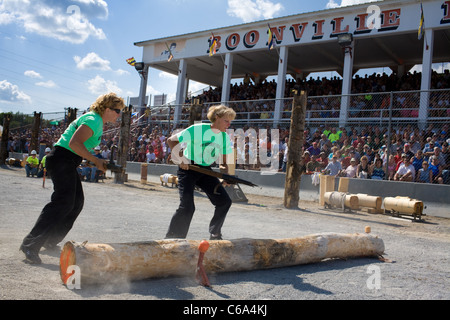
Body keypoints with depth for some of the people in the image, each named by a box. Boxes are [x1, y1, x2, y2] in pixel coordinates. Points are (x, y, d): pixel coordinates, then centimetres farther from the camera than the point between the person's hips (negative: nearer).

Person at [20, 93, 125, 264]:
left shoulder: (98, 122, 18)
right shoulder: (93, 121, -14)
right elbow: (74, 143, -26)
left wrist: (98, 161, 11)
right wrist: (96, 161, -19)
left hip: (68, 163, 11)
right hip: (62, 159, -11)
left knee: (77, 202, 11)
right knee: (64, 201, -20)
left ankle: (50, 241, 19)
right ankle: (31, 244, -21)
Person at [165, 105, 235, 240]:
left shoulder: (225, 137, 0)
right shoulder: (198, 129, -19)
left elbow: (222, 161, 9)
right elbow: (171, 140, -14)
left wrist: (225, 172, -11)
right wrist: (180, 159, -18)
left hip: (206, 171, 6)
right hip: (188, 169, -6)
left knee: (225, 201, -2)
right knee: (187, 207, -16)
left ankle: (215, 235, 17)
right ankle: (171, 240, 0)